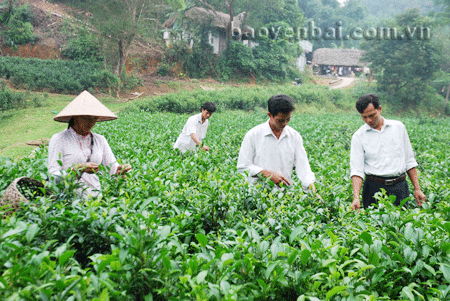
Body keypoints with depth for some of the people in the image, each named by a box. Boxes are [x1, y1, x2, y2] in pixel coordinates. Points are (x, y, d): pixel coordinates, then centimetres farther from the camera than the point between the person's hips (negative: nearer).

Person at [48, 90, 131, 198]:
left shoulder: (100, 140, 14)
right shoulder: (58, 139, 0)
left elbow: (113, 167, 9)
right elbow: (53, 176, -4)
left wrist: (119, 170, -13)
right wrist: (79, 169, -17)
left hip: (95, 197, 4)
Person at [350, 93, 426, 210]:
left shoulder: (398, 127, 8)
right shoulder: (358, 136, 1)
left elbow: (409, 161, 13)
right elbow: (356, 170, -6)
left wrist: (417, 189, 8)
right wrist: (356, 197, -20)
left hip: (400, 187, 2)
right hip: (374, 189, -1)